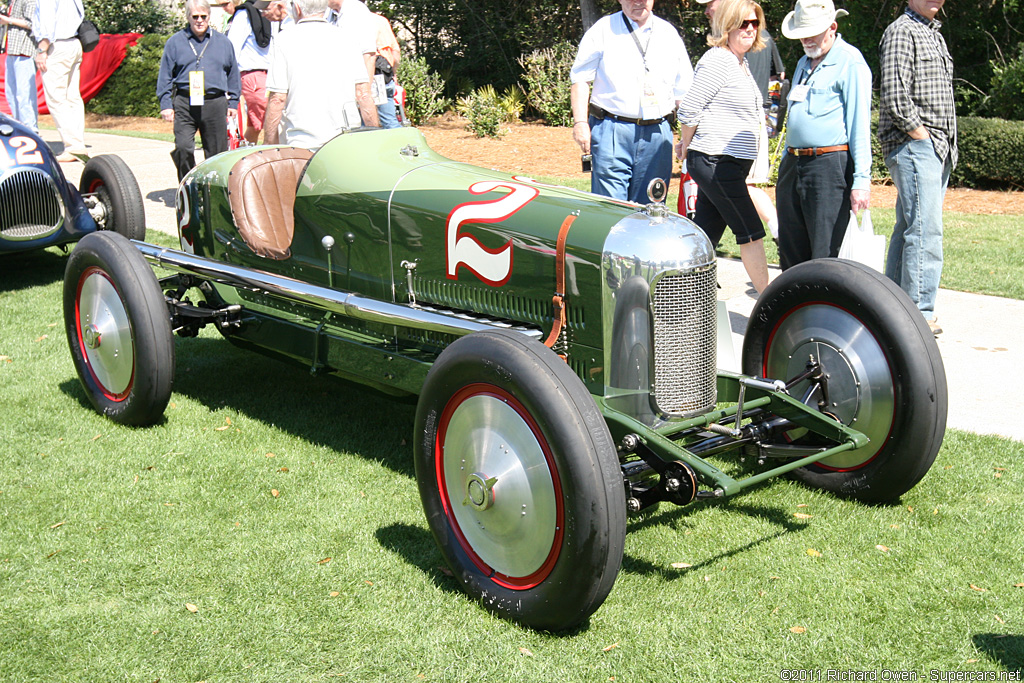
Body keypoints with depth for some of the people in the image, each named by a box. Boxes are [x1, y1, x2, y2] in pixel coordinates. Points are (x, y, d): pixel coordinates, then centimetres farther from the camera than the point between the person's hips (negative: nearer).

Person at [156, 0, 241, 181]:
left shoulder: (223, 42, 14)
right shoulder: (175, 42, 10)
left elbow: (233, 75, 20)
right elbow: (165, 76, 11)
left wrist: (233, 102, 14)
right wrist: (166, 104, 3)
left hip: (215, 104, 1)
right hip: (184, 104, -1)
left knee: (217, 151, 4)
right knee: (182, 148, -13)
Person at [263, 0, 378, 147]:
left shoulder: (283, 40, 1)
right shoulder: (346, 37, 7)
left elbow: (277, 99, -3)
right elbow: (363, 94, 4)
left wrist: (270, 147, 3)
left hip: (302, 142, -2)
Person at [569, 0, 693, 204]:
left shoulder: (669, 34, 14)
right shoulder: (603, 30, 5)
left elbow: (683, 91, 16)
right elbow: (580, 79, 4)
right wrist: (580, 122, -7)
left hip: (657, 133, 3)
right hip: (612, 133, -3)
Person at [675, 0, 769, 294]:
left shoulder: (740, 62, 17)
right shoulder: (717, 60, -13)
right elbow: (688, 110, -15)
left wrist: (687, 146, 15)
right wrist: (687, 147, 0)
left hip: (729, 164, 9)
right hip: (716, 162, -9)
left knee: (705, 236, 9)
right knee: (751, 233, -4)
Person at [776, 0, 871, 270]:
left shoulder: (850, 62, -5)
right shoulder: (804, 63, 21)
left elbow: (859, 123, -11)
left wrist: (861, 179, -16)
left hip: (829, 166, -8)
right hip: (793, 165, 8)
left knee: (825, 256, -7)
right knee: (790, 254, 9)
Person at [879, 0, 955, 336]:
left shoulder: (934, 35, 21)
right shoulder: (902, 31, -7)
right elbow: (895, 94, -18)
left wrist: (946, 144, 14)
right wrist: (919, 135, -15)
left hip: (937, 148, 9)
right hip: (913, 145, -9)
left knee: (909, 229, 10)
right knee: (925, 231, -13)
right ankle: (920, 313, -11)